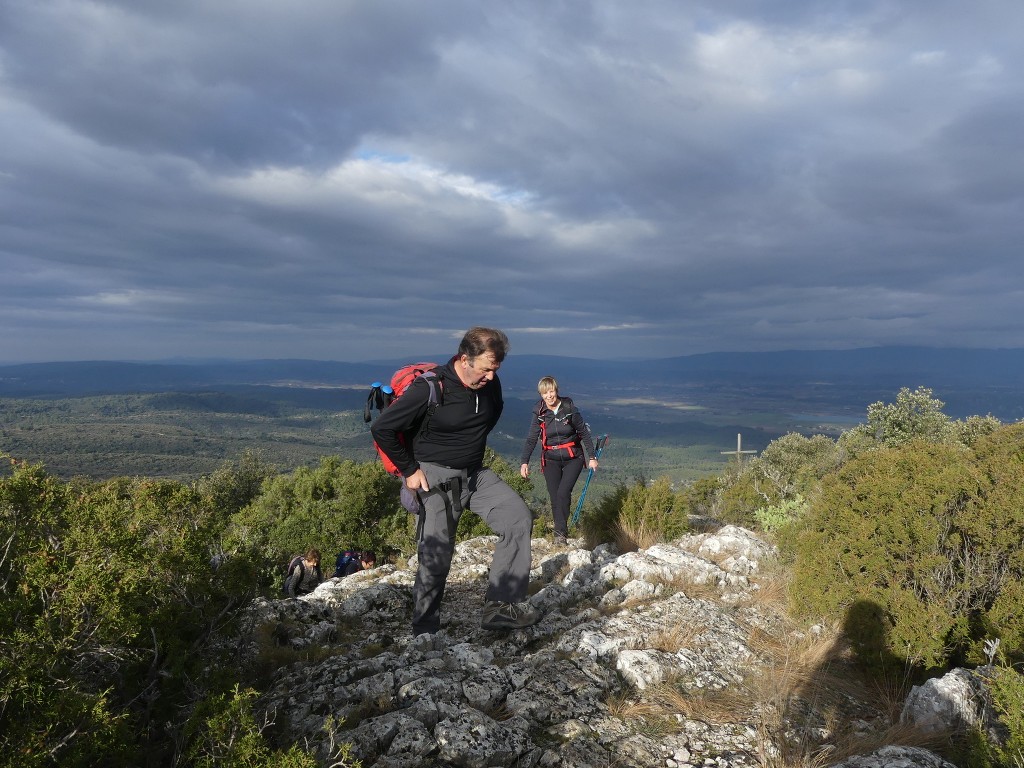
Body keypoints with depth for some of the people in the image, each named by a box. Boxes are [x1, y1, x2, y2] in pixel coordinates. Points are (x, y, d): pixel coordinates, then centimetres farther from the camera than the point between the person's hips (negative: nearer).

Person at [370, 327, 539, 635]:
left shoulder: (490, 384, -4)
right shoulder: (430, 389, -22)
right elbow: (382, 428, -16)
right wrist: (410, 470, -12)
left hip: (475, 473, 6)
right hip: (435, 478, -6)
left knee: (519, 518, -12)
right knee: (436, 558, -2)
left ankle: (500, 606, -9)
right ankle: (424, 633, 17)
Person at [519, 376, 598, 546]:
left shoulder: (570, 410, -10)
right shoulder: (539, 414, -5)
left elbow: (584, 434, -2)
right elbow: (531, 439, -5)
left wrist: (591, 457, -2)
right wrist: (524, 462, -15)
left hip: (573, 458, -2)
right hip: (551, 460, 2)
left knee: (563, 493, -17)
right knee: (555, 498, 0)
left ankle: (560, 532, -6)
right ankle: (561, 534, 12)